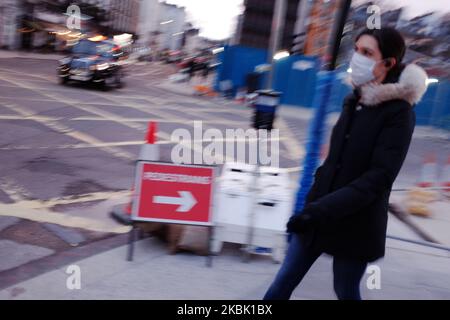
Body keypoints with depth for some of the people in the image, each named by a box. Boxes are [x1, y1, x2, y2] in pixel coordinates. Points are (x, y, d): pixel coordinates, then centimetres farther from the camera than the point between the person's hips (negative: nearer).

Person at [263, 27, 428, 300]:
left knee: (346, 291, 11)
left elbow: (378, 177, -21)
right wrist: (314, 204, 14)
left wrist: (322, 209, -28)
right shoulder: (354, 102, 7)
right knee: (284, 283, 9)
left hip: (355, 225, -6)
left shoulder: (399, 113, -14)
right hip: (317, 215, 6)